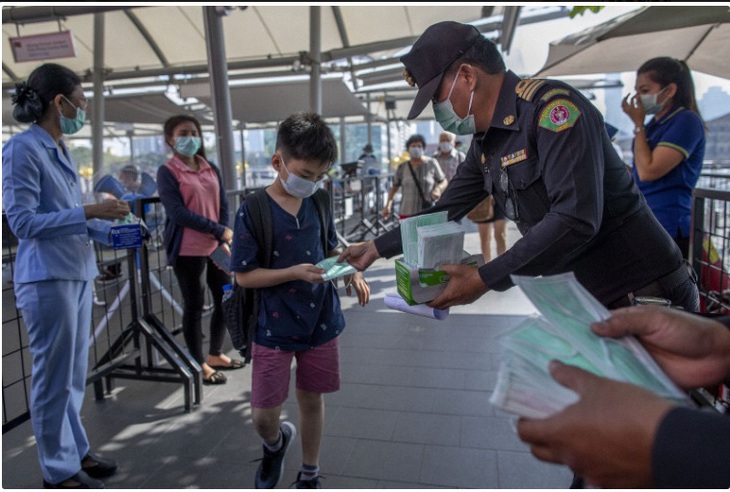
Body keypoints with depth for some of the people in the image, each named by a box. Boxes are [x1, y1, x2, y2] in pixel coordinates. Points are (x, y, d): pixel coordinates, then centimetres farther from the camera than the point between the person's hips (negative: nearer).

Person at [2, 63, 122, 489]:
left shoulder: (60, 149, 11)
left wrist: (110, 231, 6)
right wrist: (89, 212, -20)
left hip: (78, 273, 8)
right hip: (47, 278, -8)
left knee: (74, 376, 17)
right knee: (55, 378, 5)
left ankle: (76, 451, 33)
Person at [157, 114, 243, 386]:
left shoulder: (211, 169, 10)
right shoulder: (167, 172, -6)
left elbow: (223, 207, 7)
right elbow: (177, 213, -15)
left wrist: (224, 243, -6)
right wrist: (219, 230, -16)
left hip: (217, 248, 6)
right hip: (188, 250, -6)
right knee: (194, 307, 5)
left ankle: (215, 355, 31)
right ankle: (200, 365, 20)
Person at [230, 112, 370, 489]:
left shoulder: (317, 204, 1)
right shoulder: (253, 211, -13)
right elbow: (244, 276, -12)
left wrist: (351, 273, -7)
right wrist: (294, 272, -25)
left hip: (321, 321, 4)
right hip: (274, 327, -3)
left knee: (312, 399, 16)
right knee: (262, 415, 2)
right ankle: (276, 442, 40)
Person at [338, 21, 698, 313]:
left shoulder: (552, 105, -21)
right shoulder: (485, 144, 6)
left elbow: (576, 219, -30)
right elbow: (443, 212, 16)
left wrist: (484, 279, -26)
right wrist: (377, 247, 18)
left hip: (643, 292, -7)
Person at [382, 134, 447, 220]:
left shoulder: (431, 163, 1)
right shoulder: (402, 167, 3)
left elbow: (443, 182, 10)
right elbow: (394, 187, 11)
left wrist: (438, 189, -11)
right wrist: (388, 205, -1)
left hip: (427, 213, -1)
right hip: (407, 213, 1)